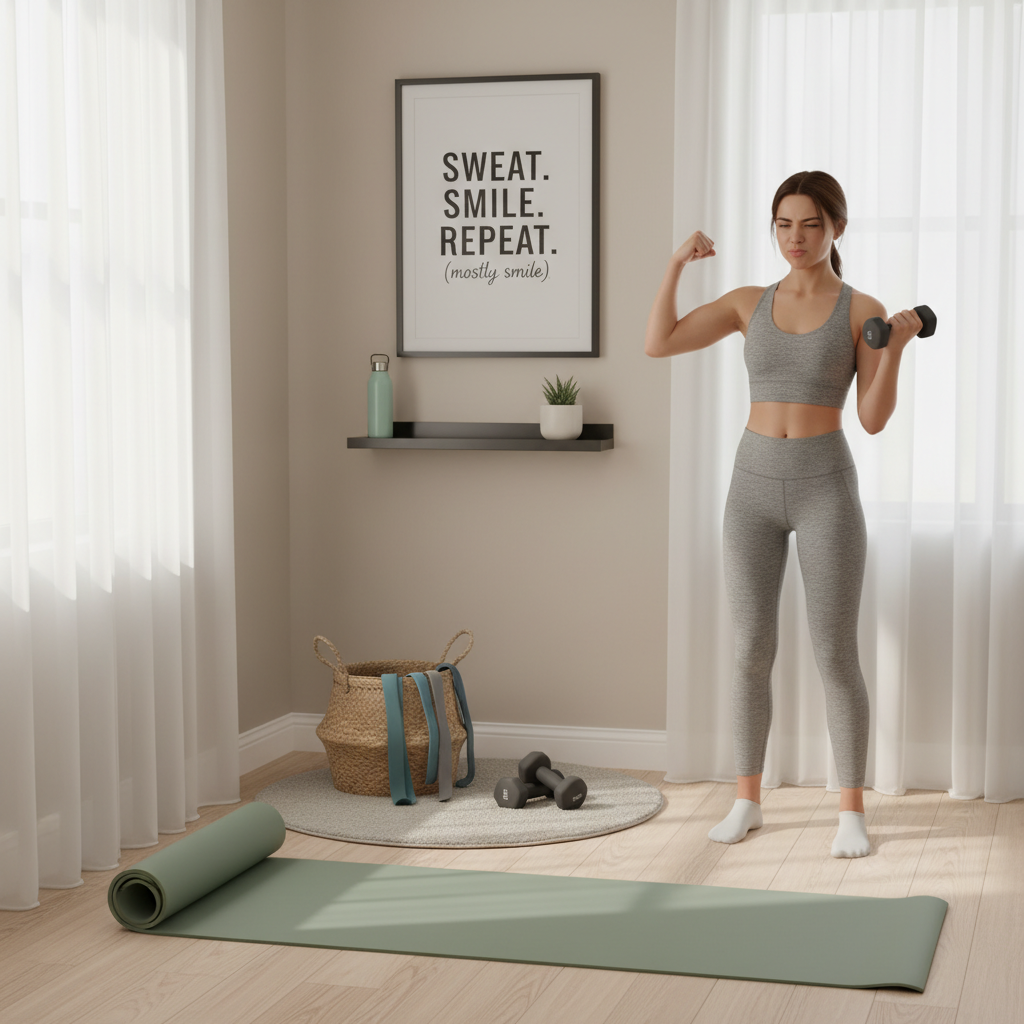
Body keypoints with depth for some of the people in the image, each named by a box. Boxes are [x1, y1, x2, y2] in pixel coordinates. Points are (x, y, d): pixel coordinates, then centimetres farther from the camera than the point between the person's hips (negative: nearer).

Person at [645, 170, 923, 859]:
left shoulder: (863, 310, 0)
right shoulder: (750, 303, 8)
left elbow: (874, 420, -6)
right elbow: (657, 344, 1)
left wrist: (895, 349, -21)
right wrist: (677, 263, -3)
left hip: (827, 488, -3)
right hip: (754, 486, 3)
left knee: (836, 656, -3)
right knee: (751, 652, 4)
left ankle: (852, 812, 9)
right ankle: (748, 802, 17)